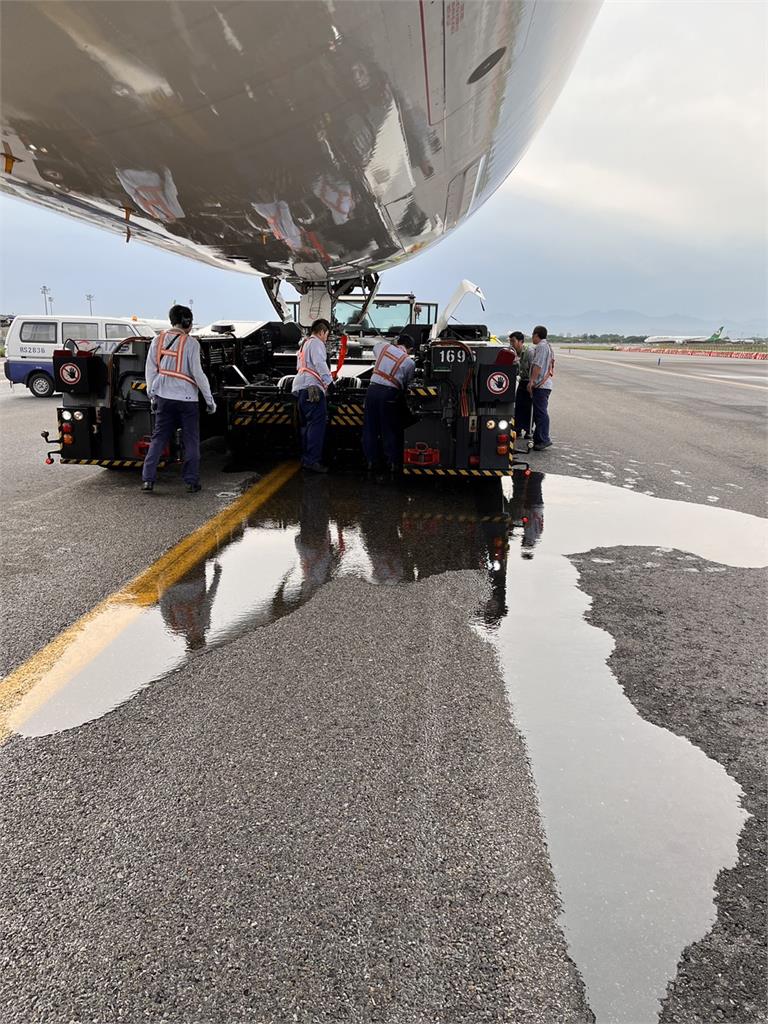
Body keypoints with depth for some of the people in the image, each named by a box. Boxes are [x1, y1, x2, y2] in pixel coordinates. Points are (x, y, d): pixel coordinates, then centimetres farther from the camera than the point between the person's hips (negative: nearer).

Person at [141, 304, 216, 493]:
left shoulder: (158, 340, 5)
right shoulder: (190, 342, -10)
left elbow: (150, 370, 9)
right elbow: (197, 373, -12)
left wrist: (152, 395, 19)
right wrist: (209, 399, -5)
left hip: (164, 397, 5)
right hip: (186, 398, -5)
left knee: (158, 438, 11)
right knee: (191, 441, 6)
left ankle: (147, 480, 6)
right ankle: (191, 482, 9)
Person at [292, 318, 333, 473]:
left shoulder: (304, 344, 29)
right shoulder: (316, 343, -1)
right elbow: (320, 363, -15)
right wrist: (329, 380, -14)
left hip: (300, 388, 11)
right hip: (312, 387, -10)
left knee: (306, 424, 14)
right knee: (317, 423, -14)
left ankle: (305, 458, 17)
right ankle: (312, 460, -20)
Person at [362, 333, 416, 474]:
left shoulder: (383, 346, 10)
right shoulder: (410, 362, 2)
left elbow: (375, 347, 33)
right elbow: (406, 383, 8)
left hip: (373, 388, 3)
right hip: (390, 393, -3)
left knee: (370, 428, 11)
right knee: (390, 430, 8)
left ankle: (371, 461, 15)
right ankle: (392, 463, 11)